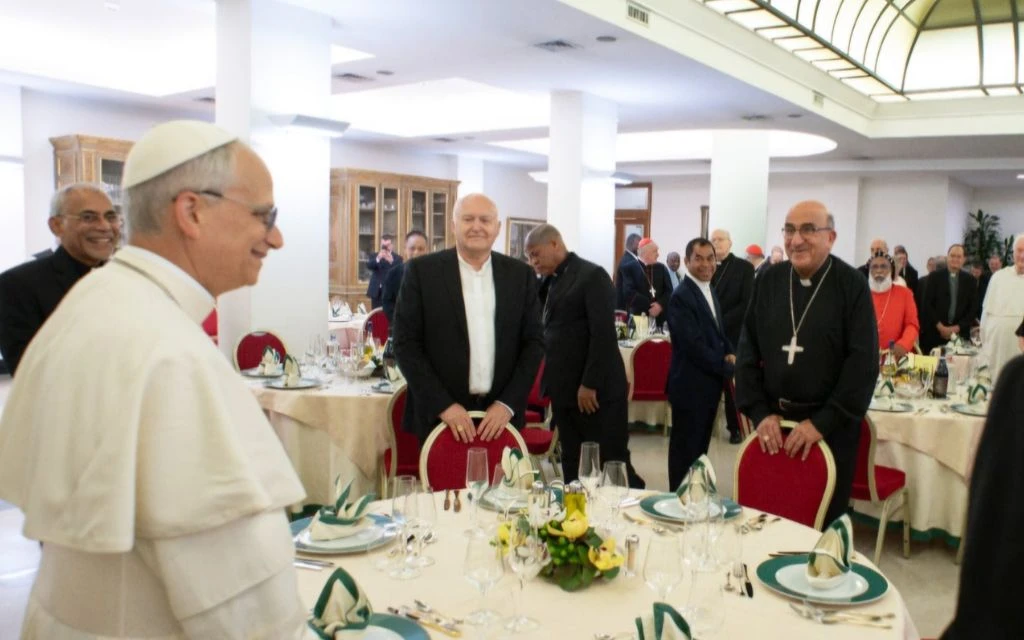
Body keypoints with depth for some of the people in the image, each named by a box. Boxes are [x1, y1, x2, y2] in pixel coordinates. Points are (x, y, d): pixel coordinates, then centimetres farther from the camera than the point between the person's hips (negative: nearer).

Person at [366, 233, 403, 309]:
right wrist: (378, 259, -29)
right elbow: (368, 266, -9)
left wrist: (391, 261, -30)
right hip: (376, 292, 3)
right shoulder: (374, 256, 11)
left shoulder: (397, 258, 2)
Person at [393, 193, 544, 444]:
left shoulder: (521, 274, 6)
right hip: (439, 416, -2)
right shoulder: (422, 271, -1)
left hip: (500, 416, 2)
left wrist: (508, 403, -4)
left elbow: (534, 341, 6)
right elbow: (405, 343, -3)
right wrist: (443, 405, -10)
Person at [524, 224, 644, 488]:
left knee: (612, 463, 0)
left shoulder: (592, 275, -9)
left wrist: (589, 384, -18)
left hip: (596, 390, -7)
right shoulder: (550, 281, 13)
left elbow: (603, 334, -16)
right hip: (564, 390, 7)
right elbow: (548, 329, 13)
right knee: (573, 464, 11)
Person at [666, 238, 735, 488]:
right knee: (685, 449, 3)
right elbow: (694, 346, -23)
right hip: (690, 385, -9)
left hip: (710, 383, 9)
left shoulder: (710, 290, 11)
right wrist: (729, 369, -15)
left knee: (700, 447, 19)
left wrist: (730, 353, 1)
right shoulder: (681, 296, -18)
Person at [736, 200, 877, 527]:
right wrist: (760, 412, -4)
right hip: (773, 423, 3)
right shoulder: (768, 282, 4)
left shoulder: (852, 285, -6)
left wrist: (822, 422, -16)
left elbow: (863, 362, -11)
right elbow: (748, 352, 5)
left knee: (823, 524, 7)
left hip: (831, 427, -3)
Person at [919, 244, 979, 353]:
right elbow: (927, 304, -1)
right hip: (934, 332, -1)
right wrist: (940, 326, -9)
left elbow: (973, 308, 6)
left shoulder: (970, 280, 8)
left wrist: (958, 327, -5)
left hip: (960, 333, 1)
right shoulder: (935, 277, 3)